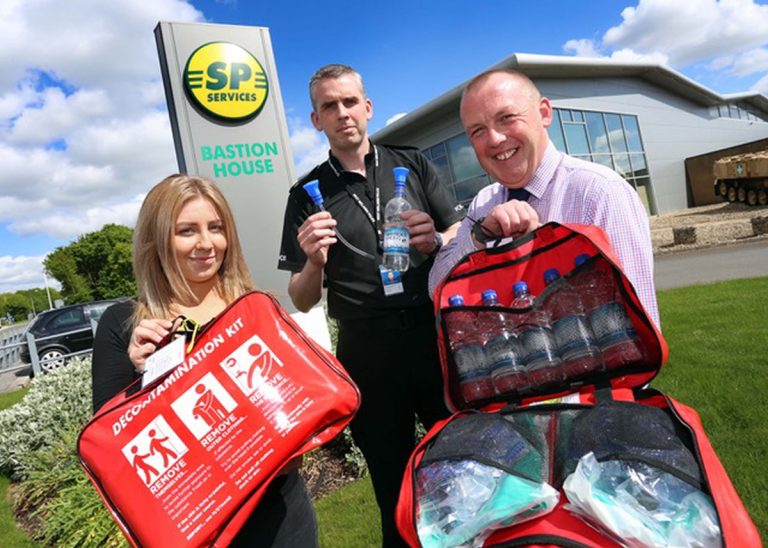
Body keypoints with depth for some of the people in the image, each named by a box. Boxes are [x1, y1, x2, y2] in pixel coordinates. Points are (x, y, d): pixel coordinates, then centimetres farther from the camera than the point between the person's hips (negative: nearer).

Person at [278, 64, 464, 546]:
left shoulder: (411, 163, 7)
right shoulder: (308, 194, 5)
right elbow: (302, 301, 4)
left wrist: (436, 241, -12)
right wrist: (314, 263, -16)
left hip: (436, 335, 1)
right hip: (368, 356, 0)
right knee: (395, 492, 12)